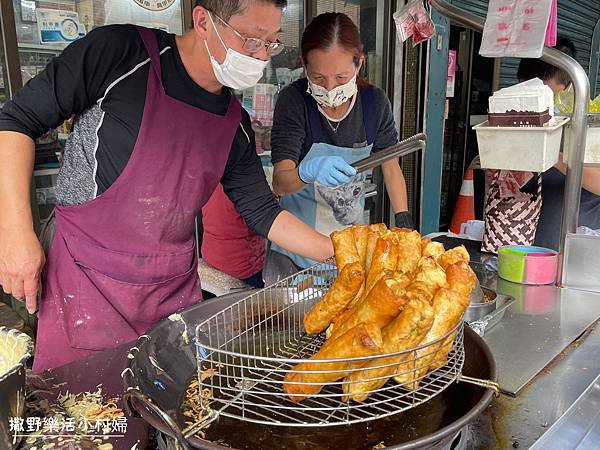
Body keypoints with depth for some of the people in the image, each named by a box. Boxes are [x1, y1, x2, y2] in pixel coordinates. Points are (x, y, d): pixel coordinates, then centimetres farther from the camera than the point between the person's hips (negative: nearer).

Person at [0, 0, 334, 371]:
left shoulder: (235, 124, 2)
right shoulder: (119, 53, -13)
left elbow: (261, 210, 7)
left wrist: (338, 253, -1)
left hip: (175, 293, 5)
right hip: (88, 282, -4)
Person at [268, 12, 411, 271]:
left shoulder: (375, 102, -10)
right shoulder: (294, 100, -18)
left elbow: (390, 166, 3)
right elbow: (279, 184, -24)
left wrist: (404, 222, -6)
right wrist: (308, 171, -46)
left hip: (351, 235, 3)